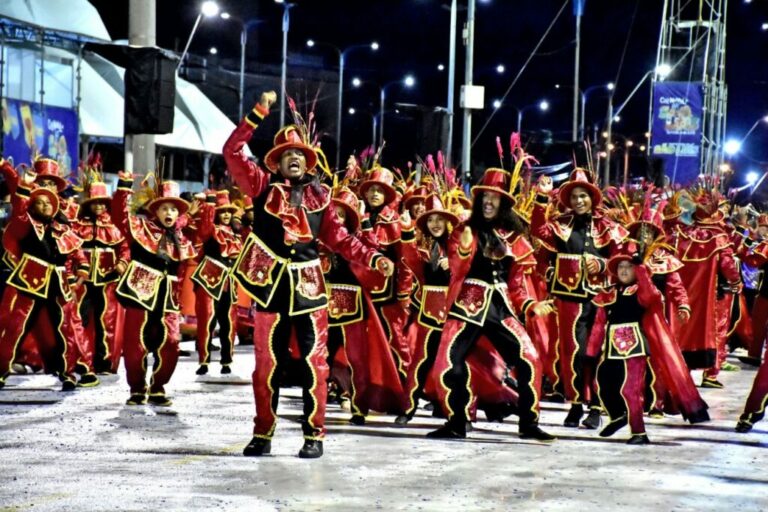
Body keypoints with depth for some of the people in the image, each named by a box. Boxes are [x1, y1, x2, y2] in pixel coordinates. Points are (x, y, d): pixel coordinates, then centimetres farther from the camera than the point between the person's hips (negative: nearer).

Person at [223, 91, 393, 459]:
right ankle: (263, 433, 14)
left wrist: (373, 259, -1)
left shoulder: (319, 195, 10)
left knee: (314, 362, 0)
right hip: (271, 284, -1)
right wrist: (259, 112, -5)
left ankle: (314, 435, 6)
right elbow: (232, 152, -2)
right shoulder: (263, 186, 6)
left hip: (309, 284, 1)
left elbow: (338, 237, 10)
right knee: (267, 362, 5)